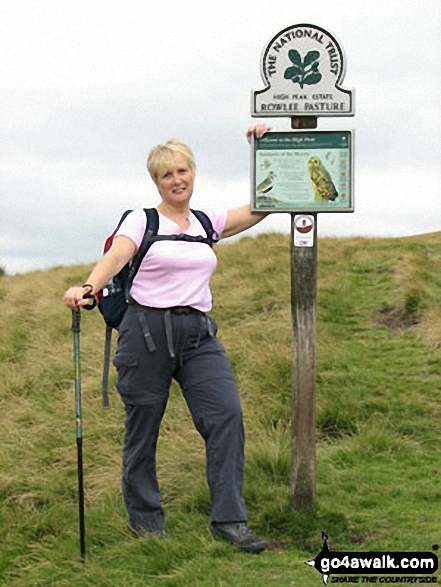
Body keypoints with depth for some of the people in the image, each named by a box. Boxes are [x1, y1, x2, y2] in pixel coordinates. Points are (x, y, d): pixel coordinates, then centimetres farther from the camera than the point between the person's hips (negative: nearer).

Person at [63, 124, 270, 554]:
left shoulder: (206, 223, 15)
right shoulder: (142, 221, 2)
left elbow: (258, 209, 16)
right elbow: (116, 257, -15)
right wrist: (87, 287, -35)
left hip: (199, 333, 4)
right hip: (148, 329, -3)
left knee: (227, 414, -13)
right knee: (143, 426, 4)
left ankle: (229, 519, -9)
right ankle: (144, 517, 22)